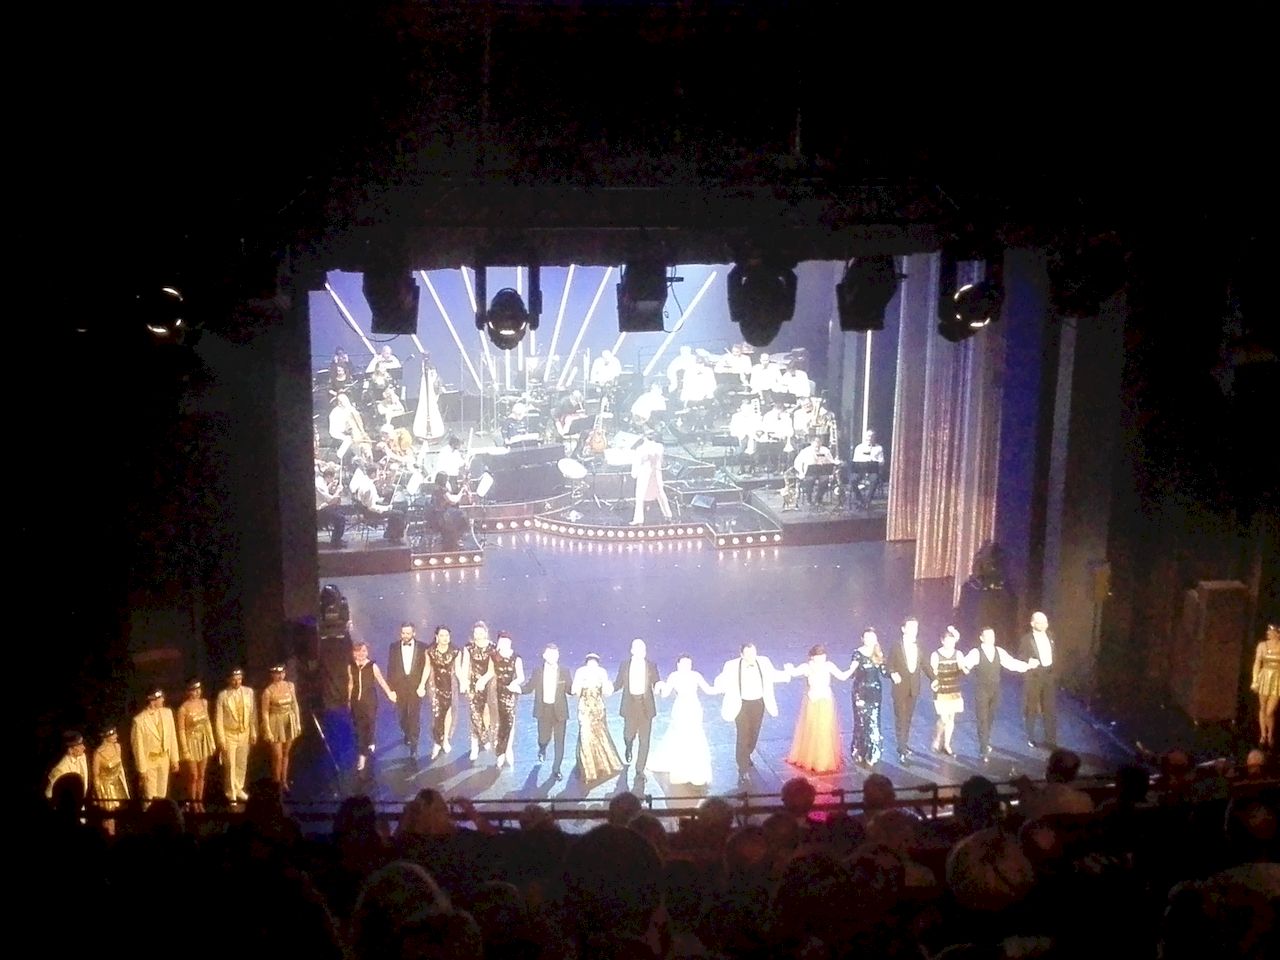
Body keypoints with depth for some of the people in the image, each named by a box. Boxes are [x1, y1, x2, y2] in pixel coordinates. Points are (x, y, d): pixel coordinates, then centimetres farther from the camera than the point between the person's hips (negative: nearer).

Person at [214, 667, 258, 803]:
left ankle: (239, 789, 33)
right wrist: (221, 739, -12)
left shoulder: (248, 692, -5)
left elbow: (253, 714, 3)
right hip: (229, 734, -3)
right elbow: (218, 718, -11)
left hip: (245, 733, 3)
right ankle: (231, 793, 19)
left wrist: (254, 733, 4)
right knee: (230, 765, 4)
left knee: (242, 764, 14)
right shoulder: (223, 695, -15)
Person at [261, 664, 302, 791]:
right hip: (276, 723, -4)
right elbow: (265, 712, -11)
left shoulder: (290, 686, -2)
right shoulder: (268, 691, -15)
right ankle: (276, 784, 16)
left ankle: (284, 781, 27)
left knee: (285, 754, 15)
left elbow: (295, 705, 6)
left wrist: (298, 723, 6)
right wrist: (268, 731, -13)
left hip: (289, 723, 4)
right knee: (277, 756, 0)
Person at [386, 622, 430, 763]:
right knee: (402, 716, 14)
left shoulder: (422, 647, -3)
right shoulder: (394, 646, 2)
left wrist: (422, 685, -9)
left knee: (415, 718, -5)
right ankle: (407, 734, 45)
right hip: (399, 687, 2)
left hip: (415, 688, -2)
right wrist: (390, 688, 2)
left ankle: (413, 749, 0)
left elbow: (426, 667, -2)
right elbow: (390, 668, 4)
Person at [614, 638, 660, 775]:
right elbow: (618, 684, 9)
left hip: (646, 706, 0)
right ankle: (628, 748, 41)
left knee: (644, 739, -2)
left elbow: (656, 684, 2)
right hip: (630, 705, 0)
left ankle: (640, 769, 7)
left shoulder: (651, 665, 5)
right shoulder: (625, 664, 6)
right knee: (629, 735, 3)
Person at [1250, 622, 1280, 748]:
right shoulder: (1262, 645, -1)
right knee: (1262, 709, 8)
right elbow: (1257, 663, 2)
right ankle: (1263, 735, 22)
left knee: (1270, 711, -4)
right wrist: (1254, 681, -1)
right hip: (1264, 678, 2)